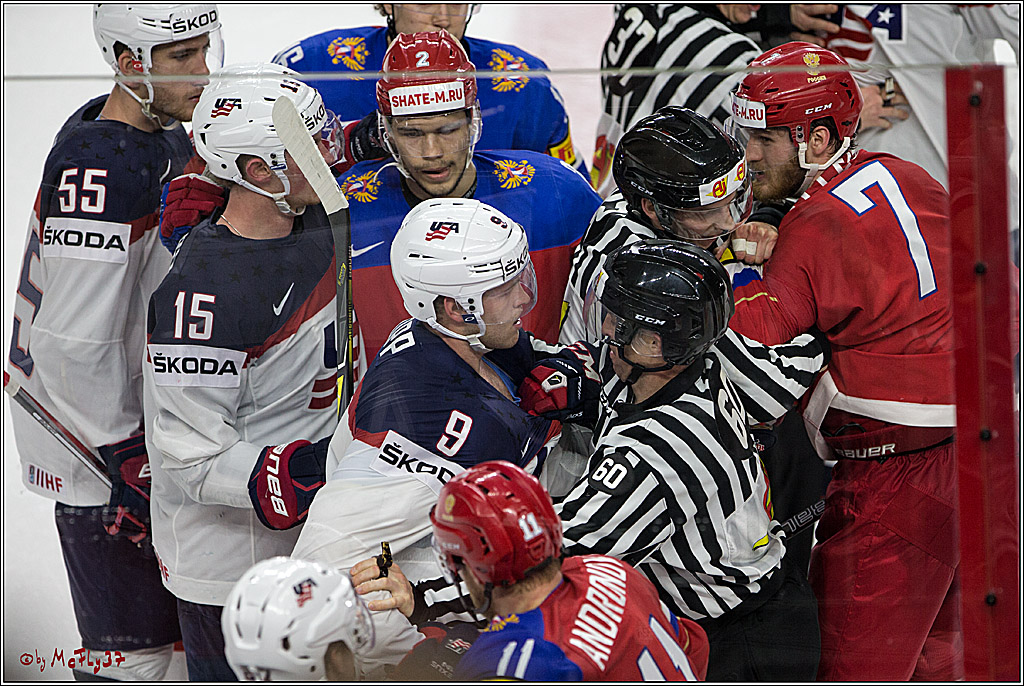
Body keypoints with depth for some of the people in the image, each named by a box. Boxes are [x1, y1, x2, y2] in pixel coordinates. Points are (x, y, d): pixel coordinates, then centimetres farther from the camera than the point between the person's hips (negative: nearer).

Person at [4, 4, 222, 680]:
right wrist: (130, 466, -21)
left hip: (153, 416, 10)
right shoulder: (98, 167, -26)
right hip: (99, 445, -10)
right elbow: (74, 345, -27)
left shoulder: (166, 136, 4)